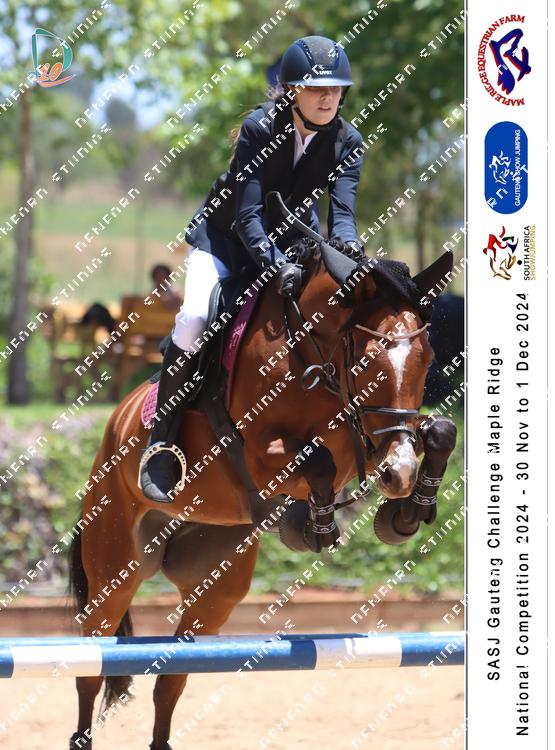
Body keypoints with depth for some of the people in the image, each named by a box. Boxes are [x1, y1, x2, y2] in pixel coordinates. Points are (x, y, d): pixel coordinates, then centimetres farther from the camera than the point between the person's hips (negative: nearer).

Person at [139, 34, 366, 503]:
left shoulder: (347, 142, -14)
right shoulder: (259, 128, -26)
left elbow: (342, 207, -23)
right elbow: (248, 214, -31)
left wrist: (346, 240, -48)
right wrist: (275, 264, -48)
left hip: (293, 236, 4)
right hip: (228, 232, -4)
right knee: (195, 316, -25)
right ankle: (161, 442, -16)